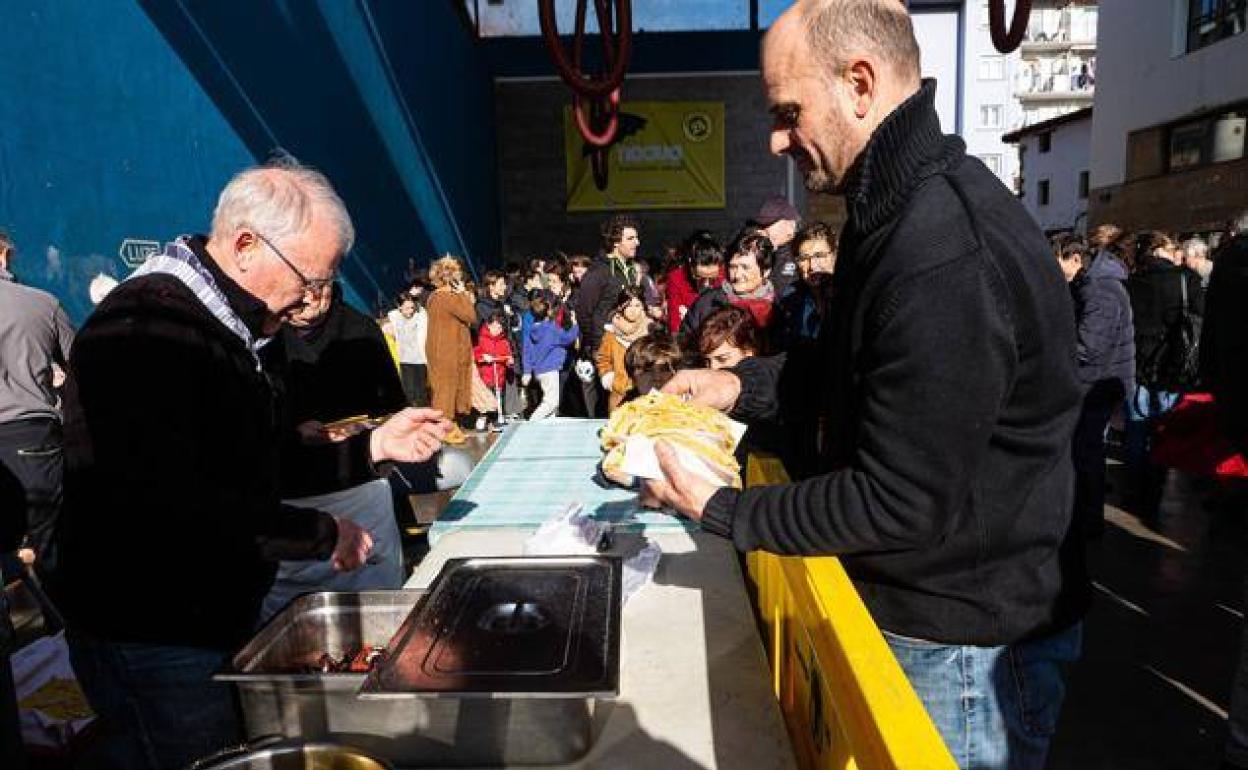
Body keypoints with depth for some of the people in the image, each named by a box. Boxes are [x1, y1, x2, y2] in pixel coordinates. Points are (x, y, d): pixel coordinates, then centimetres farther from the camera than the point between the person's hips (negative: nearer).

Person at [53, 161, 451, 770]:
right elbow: (164, 504, -33)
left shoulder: (223, 328, 8)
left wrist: (374, 444, 3)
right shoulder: (143, 329, -24)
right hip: (152, 643, -9)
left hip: (219, 617, 9)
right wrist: (321, 534, -23)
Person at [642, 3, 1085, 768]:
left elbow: (900, 504, -28)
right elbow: (853, 362, 13)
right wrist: (742, 383, -1)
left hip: (966, 643, -9)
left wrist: (716, 507, -20)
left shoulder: (947, 256, -31)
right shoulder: (902, 206, 2)